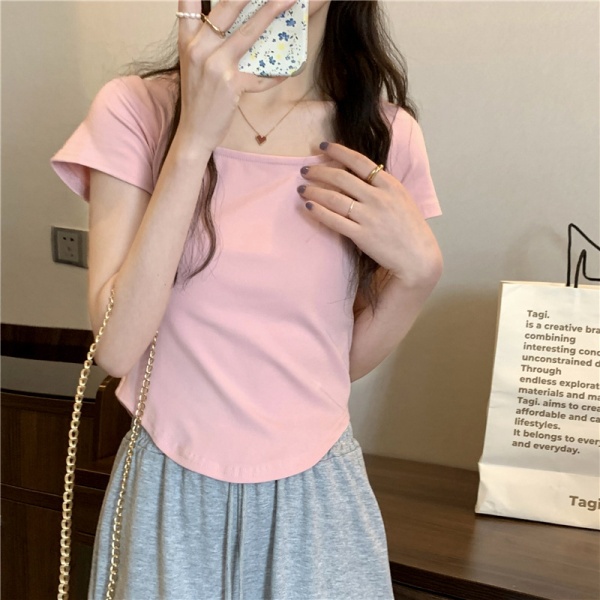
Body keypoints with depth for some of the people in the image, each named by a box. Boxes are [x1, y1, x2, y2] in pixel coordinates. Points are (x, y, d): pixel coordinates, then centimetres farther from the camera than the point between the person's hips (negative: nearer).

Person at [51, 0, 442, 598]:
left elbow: (351, 357, 2)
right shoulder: (136, 109, -10)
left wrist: (418, 269, -16)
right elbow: (116, 346, -18)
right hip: (173, 493, -1)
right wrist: (196, 135, -22)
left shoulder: (384, 134, -5)